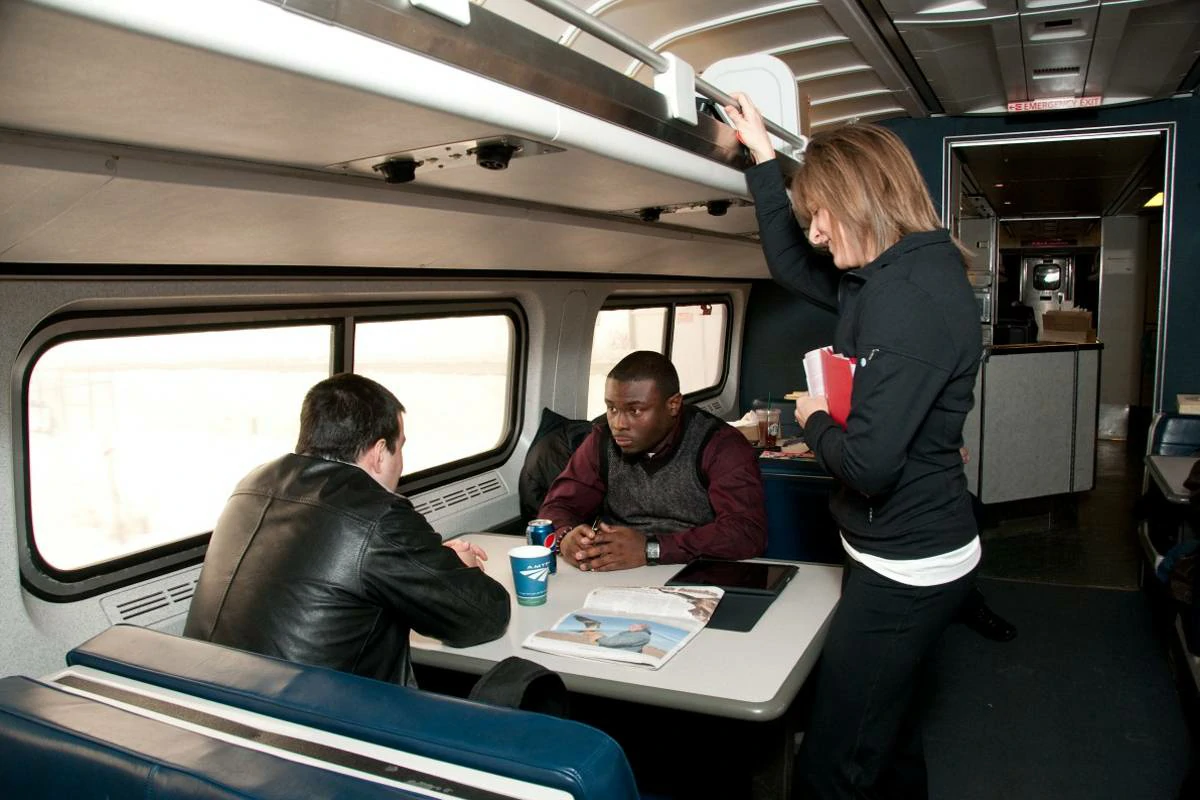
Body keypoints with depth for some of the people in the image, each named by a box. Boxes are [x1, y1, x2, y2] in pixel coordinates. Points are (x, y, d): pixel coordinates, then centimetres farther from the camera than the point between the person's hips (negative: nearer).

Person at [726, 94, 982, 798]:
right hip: (904, 557, 10)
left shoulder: (914, 295, -24)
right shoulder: (888, 277, 7)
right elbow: (790, 265, 24)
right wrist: (764, 156, 21)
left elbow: (869, 464, -29)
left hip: (908, 569, -10)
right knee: (891, 739, 26)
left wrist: (816, 420, -8)